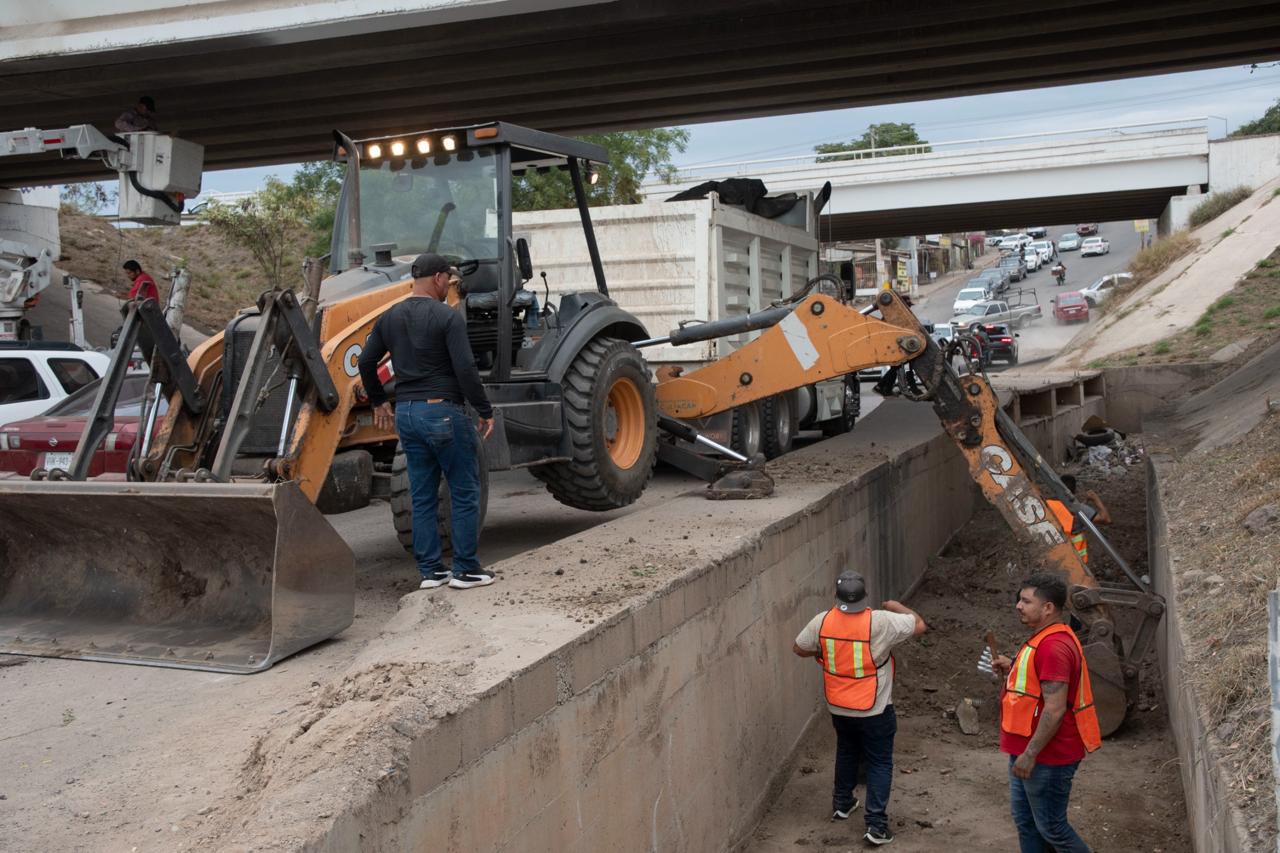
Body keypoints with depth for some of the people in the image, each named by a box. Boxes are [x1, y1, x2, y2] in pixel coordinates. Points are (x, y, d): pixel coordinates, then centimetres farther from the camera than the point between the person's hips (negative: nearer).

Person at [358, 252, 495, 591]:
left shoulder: (390, 318, 9)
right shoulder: (448, 317, -11)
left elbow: (366, 362, 13)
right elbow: (465, 370, -17)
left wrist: (378, 402, 25)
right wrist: (485, 411, -9)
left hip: (406, 413, 7)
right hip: (443, 411, -7)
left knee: (422, 496, 12)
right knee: (464, 493, 3)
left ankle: (430, 570, 15)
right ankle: (466, 570, 6)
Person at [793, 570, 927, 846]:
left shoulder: (822, 622, -12)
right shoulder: (880, 622, -23)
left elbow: (799, 648, 3)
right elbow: (919, 625, -10)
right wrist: (897, 607, 7)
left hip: (838, 707, 4)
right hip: (874, 710, -4)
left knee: (846, 751, 27)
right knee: (879, 763, 9)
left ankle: (842, 803, 41)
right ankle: (876, 824, 6)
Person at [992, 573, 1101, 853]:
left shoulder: (1054, 646, -24)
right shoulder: (1046, 638, 9)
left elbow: (1055, 709, -27)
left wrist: (1030, 754, -24)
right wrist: (1012, 669, 6)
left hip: (1047, 756, -11)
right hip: (1029, 750, 11)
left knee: (1052, 828, 3)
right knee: (1025, 819, 19)